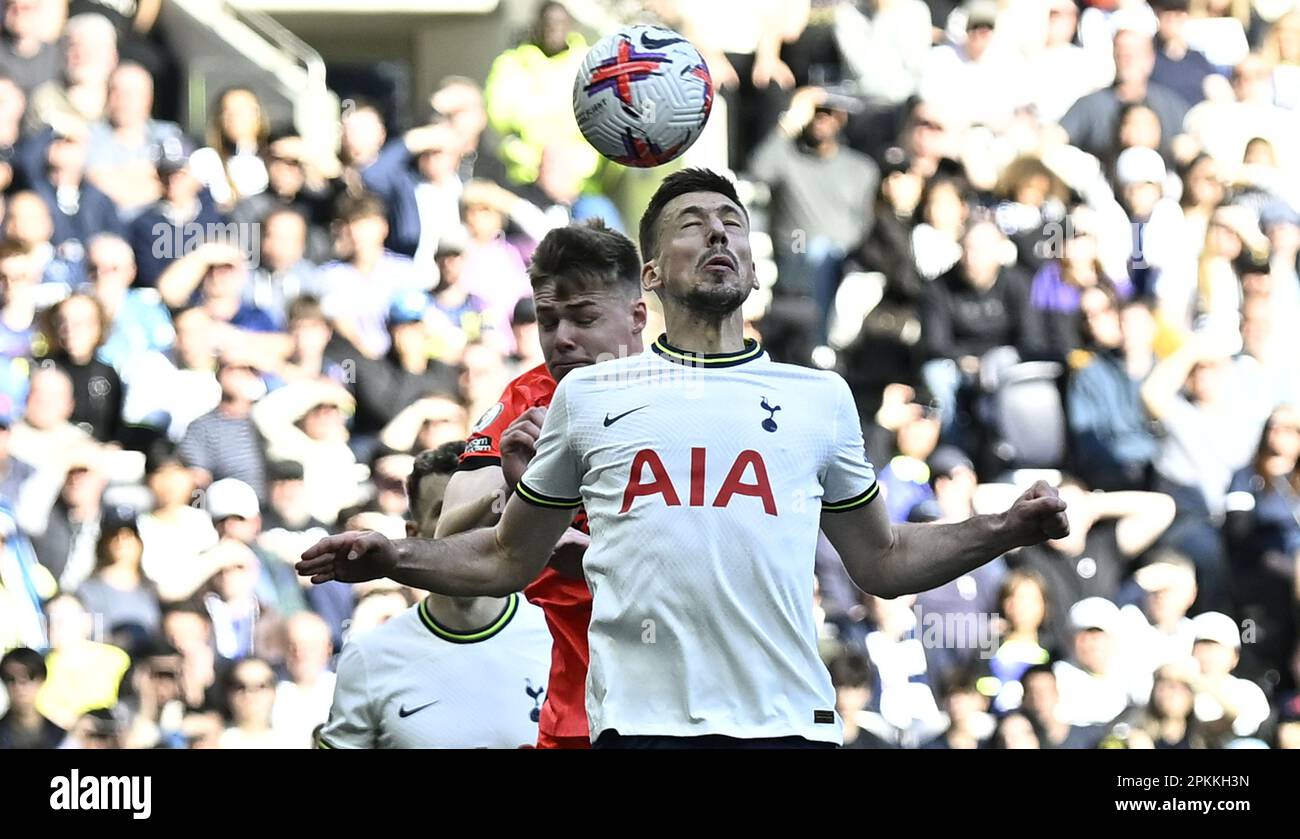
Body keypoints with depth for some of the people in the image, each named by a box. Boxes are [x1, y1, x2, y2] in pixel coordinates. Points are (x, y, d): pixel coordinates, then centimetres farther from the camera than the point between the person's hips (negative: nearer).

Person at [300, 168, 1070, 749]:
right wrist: (396, 558, 5)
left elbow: (883, 562, 23)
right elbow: (508, 561, 21)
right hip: (639, 720, -1)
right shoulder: (588, 396, 14)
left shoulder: (821, 397, 16)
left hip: (788, 720, 1)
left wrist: (1007, 530, 9)